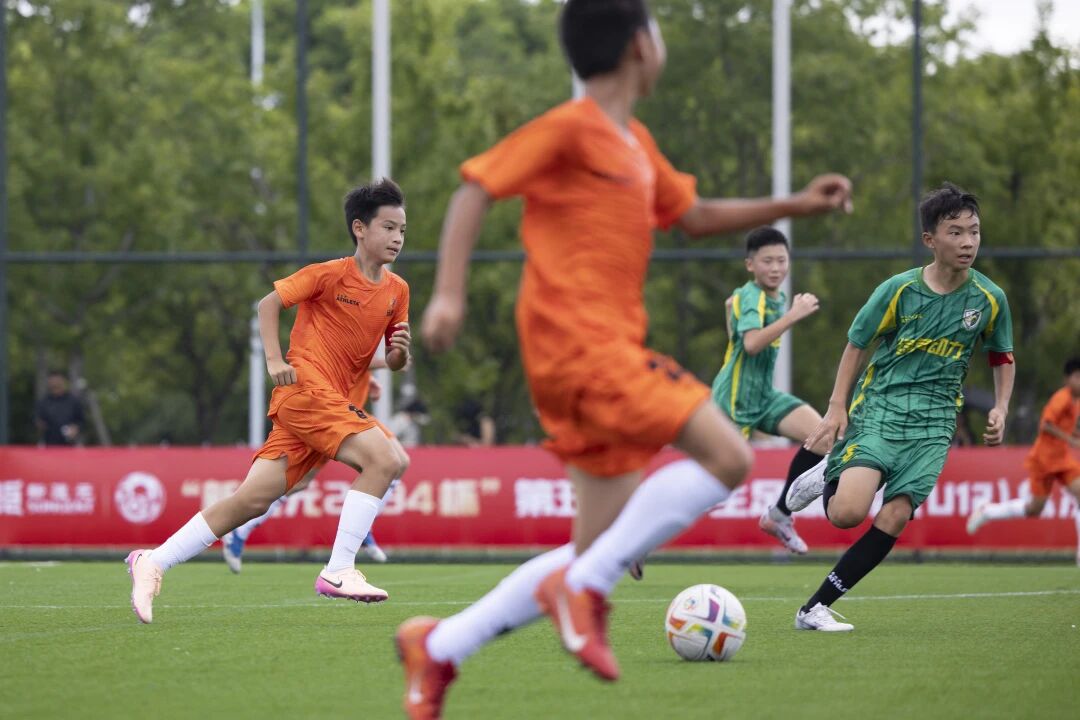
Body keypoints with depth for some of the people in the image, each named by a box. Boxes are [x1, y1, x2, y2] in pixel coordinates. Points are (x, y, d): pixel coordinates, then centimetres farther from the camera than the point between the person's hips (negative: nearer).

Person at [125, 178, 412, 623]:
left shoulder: (397, 291, 14)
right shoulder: (330, 274, -5)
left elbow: (395, 363, 20)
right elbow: (269, 303, -1)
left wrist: (400, 353, -3)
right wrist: (274, 360, -12)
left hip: (339, 403, 7)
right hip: (305, 389, -7)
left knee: (253, 500, -1)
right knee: (384, 460, -22)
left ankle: (153, 563, 3)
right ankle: (338, 571, -20)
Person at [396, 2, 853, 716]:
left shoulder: (635, 144, 21)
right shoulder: (569, 128, -6)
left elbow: (694, 215, 32)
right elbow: (476, 188, -9)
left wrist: (794, 206, 24)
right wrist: (449, 293, -19)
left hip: (608, 351, 9)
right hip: (577, 343, -9)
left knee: (602, 558, 6)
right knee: (728, 455, -18)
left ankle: (438, 647, 11)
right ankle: (584, 588, -15)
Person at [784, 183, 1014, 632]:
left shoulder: (990, 299, 0)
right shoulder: (898, 290, -7)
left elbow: (1003, 358, 17)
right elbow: (857, 345, 5)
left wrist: (1000, 409, 2)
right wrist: (837, 407, -3)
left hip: (934, 420, 2)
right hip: (879, 407, -2)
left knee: (894, 519, -14)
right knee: (848, 513, -21)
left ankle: (815, 608, -3)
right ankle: (827, 477, 17)